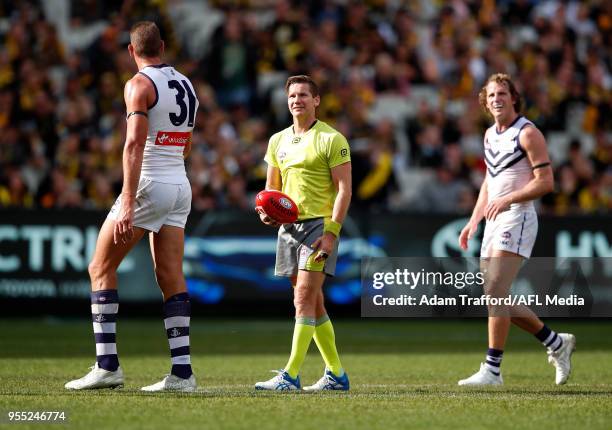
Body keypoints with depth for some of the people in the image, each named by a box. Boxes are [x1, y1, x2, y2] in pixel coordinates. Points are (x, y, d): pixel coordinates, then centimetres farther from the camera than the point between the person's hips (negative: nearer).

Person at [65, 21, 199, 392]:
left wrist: (128, 201, -25)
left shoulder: (139, 85, -10)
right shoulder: (185, 85, 14)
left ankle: (107, 365, -6)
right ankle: (182, 371, -1)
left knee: (101, 268, 2)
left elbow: (135, 143, -20)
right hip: (181, 185, 7)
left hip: (149, 184, -7)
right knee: (171, 277, 6)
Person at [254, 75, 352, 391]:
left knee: (304, 297, -14)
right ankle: (336, 374, 18)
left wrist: (331, 232, -18)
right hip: (288, 226, 7)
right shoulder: (278, 141, 14)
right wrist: (266, 211, 0)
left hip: (320, 224, -7)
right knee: (313, 304, 9)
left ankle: (290, 375, -18)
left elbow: (344, 189, -9)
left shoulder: (331, 139, -5)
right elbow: (272, 187, 22)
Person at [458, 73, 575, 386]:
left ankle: (492, 370, -15)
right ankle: (556, 343, 23)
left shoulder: (528, 133, -9)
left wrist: (506, 199, -22)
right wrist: (473, 222, 20)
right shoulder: (490, 135, 16)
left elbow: (545, 182, -14)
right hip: (494, 221, 9)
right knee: (497, 298, 8)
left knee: (495, 291, -17)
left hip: (517, 219, -9)